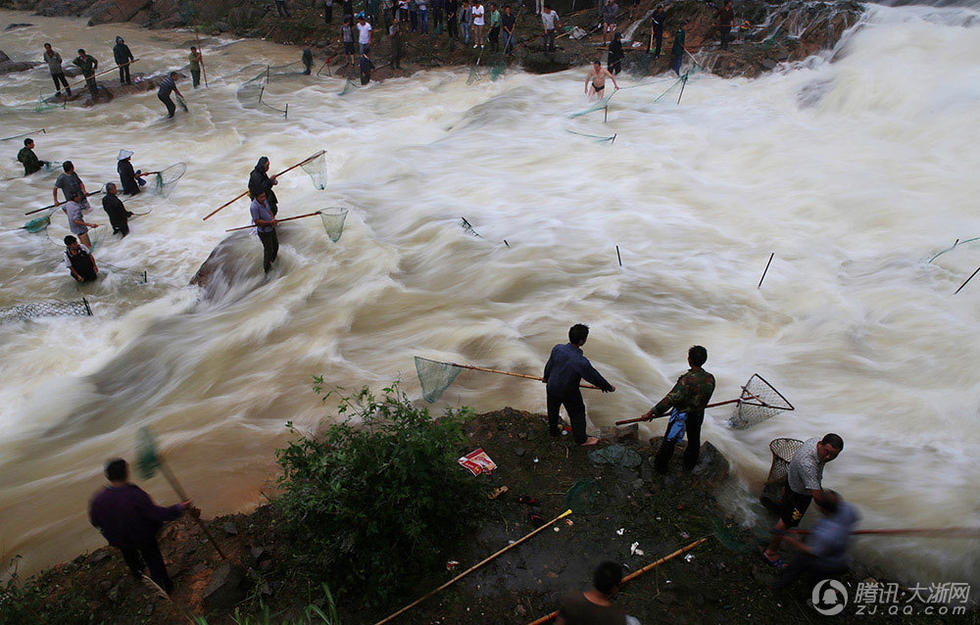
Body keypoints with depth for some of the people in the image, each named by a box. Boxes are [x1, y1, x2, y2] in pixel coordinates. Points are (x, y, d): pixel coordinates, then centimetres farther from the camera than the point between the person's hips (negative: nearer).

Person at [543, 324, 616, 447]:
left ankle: (553, 430, 54)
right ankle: (581, 439, 38)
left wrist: (546, 377, 18)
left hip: (552, 387, 5)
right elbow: (594, 377, -22)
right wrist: (608, 387, -3)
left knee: (553, 410, 28)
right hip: (569, 394, -5)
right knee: (577, 414, 20)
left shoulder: (557, 348, -23)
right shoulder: (581, 362, -38)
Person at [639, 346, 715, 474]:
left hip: (682, 415, -6)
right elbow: (705, 397, 6)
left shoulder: (688, 380, -33)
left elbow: (671, 399, -33)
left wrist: (653, 412, -29)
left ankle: (660, 466, 30)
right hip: (699, 415, 6)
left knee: (669, 440, 14)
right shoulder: (710, 379, -12)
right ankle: (689, 465, 47)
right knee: (694, 440, 26)